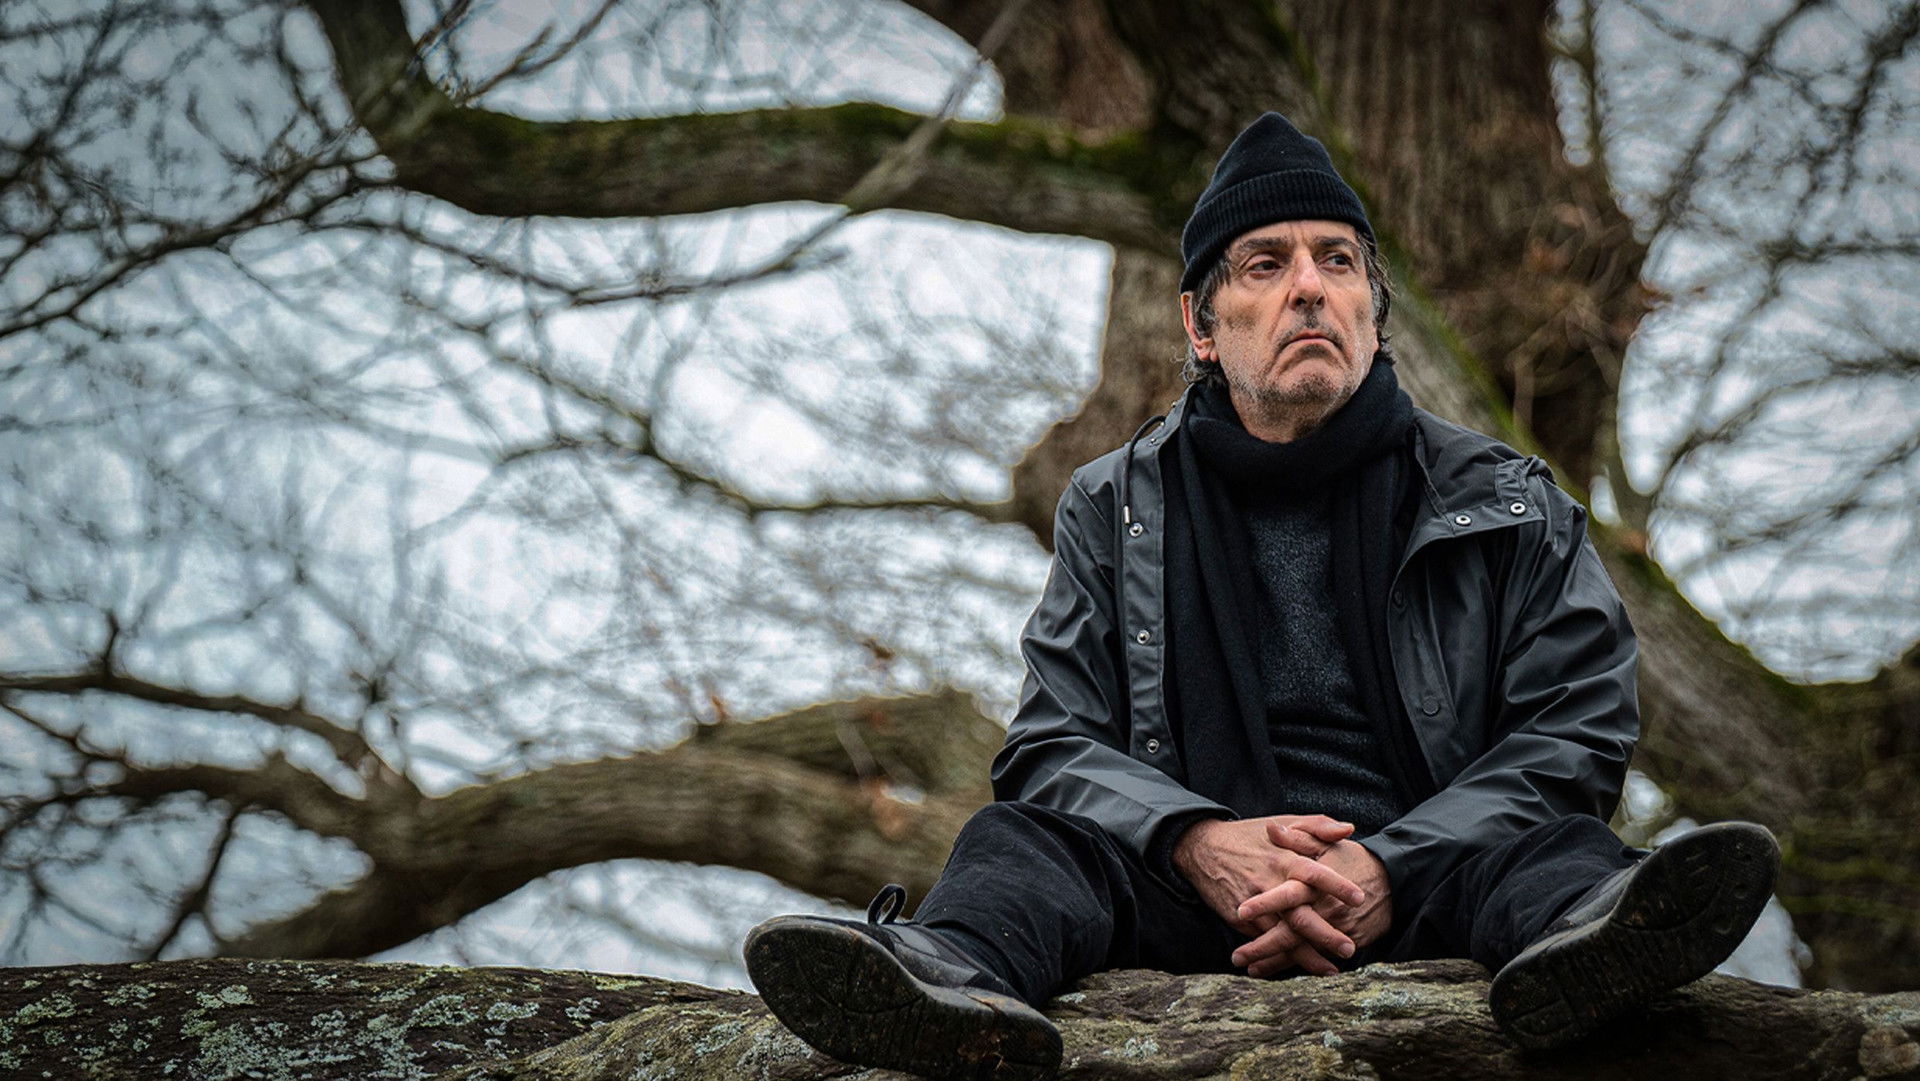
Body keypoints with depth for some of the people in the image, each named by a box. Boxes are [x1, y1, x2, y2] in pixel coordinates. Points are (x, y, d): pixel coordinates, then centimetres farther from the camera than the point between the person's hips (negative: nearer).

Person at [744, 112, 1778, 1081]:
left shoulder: (1506, 505, 12)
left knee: (1544, 849, -30)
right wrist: (1195, 841, -17)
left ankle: (1580, 945, -66)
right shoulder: (1116, 509, 14)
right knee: (1018, 837, -25)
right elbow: (1053, 745, 7)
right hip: (1200, 899, 1)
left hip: (1420, 892, 0)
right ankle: (954, 977, -60)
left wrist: (1388, 870, -16)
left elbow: (1575, 729, 2)